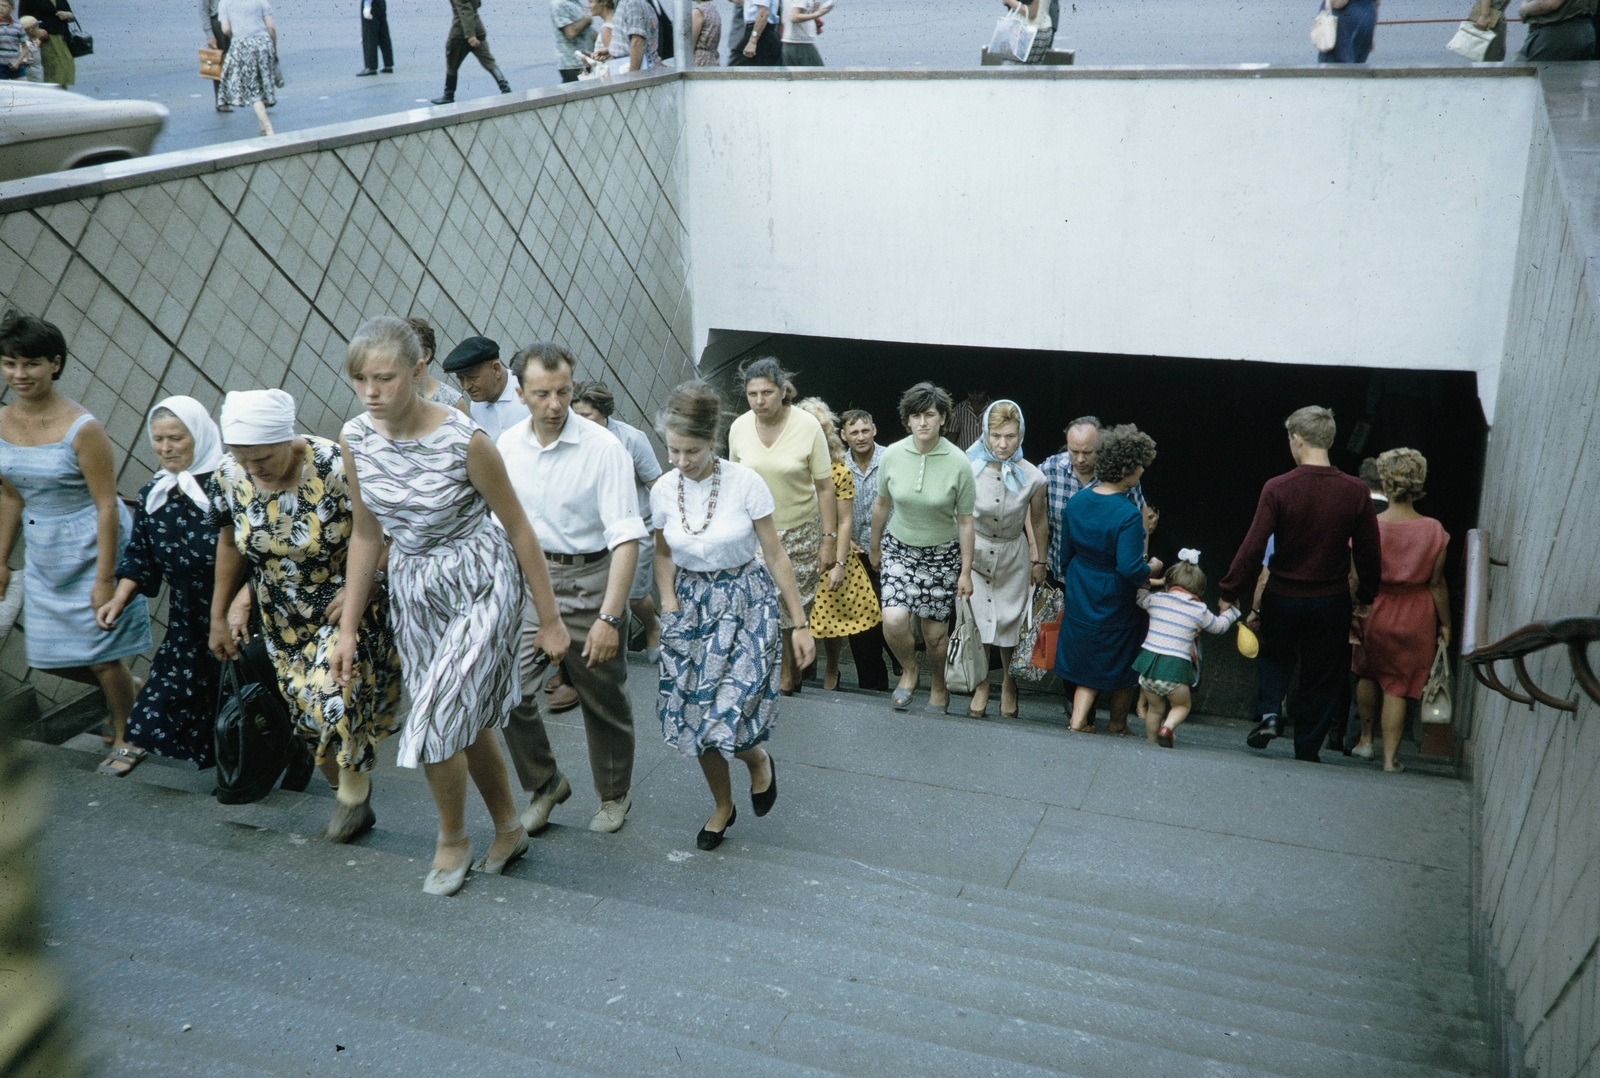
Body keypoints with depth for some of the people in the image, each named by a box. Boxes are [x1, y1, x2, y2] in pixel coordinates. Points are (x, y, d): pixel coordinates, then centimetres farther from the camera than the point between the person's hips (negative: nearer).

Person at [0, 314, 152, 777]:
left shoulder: (82, 428, -21)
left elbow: (107, 506, -19)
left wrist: (104, 579, -20)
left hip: (92, 551, -7)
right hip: (43, 556, 7)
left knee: (101, 654, 4)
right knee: (49, 654, 14)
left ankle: (126, 737, 27)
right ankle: (129, 690, 40)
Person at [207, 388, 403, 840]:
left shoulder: (336, 468, -25)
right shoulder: (229, 476, -8)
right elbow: (230, 544, 7)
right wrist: (219, 617, 12)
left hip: (346, 605, -5)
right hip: (284, 622, 5)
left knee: (334, 697, -23)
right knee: (309, 717, 10)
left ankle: (355, 782, 6)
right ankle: (351, 802, 31)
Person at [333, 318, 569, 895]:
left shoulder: (464, 440, -22)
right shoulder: (355, 439, -7)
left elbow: (519, 529, -13)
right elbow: (366, 533, 5)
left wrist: (550, 620, -8)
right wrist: (347, 628, 6)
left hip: (478, 586, -5)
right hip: (411, 588, 6)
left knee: (436, 722, -10)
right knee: (467, 719, 16)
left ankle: (453, 839, 18)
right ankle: (509, 829, 37)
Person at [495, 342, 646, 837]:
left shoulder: (603, 448, -17)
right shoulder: (507, 445, -1)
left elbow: (626, 536, -20)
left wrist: (609, 617, -27)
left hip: (588, 582, -4)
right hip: (529, 578, 4)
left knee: (604, 700, 10)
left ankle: (614, 796, 33)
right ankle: (544, 784, 22)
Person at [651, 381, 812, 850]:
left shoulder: (745, 482, -16)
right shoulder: (664, 490, -5)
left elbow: (775, 555, -10)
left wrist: (800, 625, -8)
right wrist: (669, 607, -5)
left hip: (745, 604, -4)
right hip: (691, 607, 4)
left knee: (727, 718, -14)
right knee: (695, 717, 7)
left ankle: (760, 760, 23)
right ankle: (722, 806, 32)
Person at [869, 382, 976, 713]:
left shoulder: (958, 463, -15)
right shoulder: (892, 455, -10)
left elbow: (966, 521, -8)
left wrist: (966, 572, -5)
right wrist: (874, 547, 16)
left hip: (942, 554, -1)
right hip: (899, 549, 1)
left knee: (935, 631, 5)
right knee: (893, 619, -17)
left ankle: (938, 688, 34)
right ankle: (908, 671, 14)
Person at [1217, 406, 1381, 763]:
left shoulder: (1277, 488, -14)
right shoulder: (1355, 491, -8)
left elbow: (1253, 548, -14)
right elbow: (1368, 552, 0)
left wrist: (1230, 592, -3)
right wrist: (1366, 598, 14)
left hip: (1282, 598, -1)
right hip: (1331, 601, 1)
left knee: (1274, 657, 25)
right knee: (1322, 678, 14)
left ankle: (1268, 712, 5)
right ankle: (1307, 750, 18)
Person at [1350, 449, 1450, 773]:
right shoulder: (1434, 530, -9)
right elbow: (1437, 583, -4)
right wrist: (1445, 623, 6)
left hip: (1374, 612, 0)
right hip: (1415, 618, 0)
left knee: (1369, 675, 23)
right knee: (1398, 687, 6)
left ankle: (1365, 740, 30)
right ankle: (1390, 756, 5)